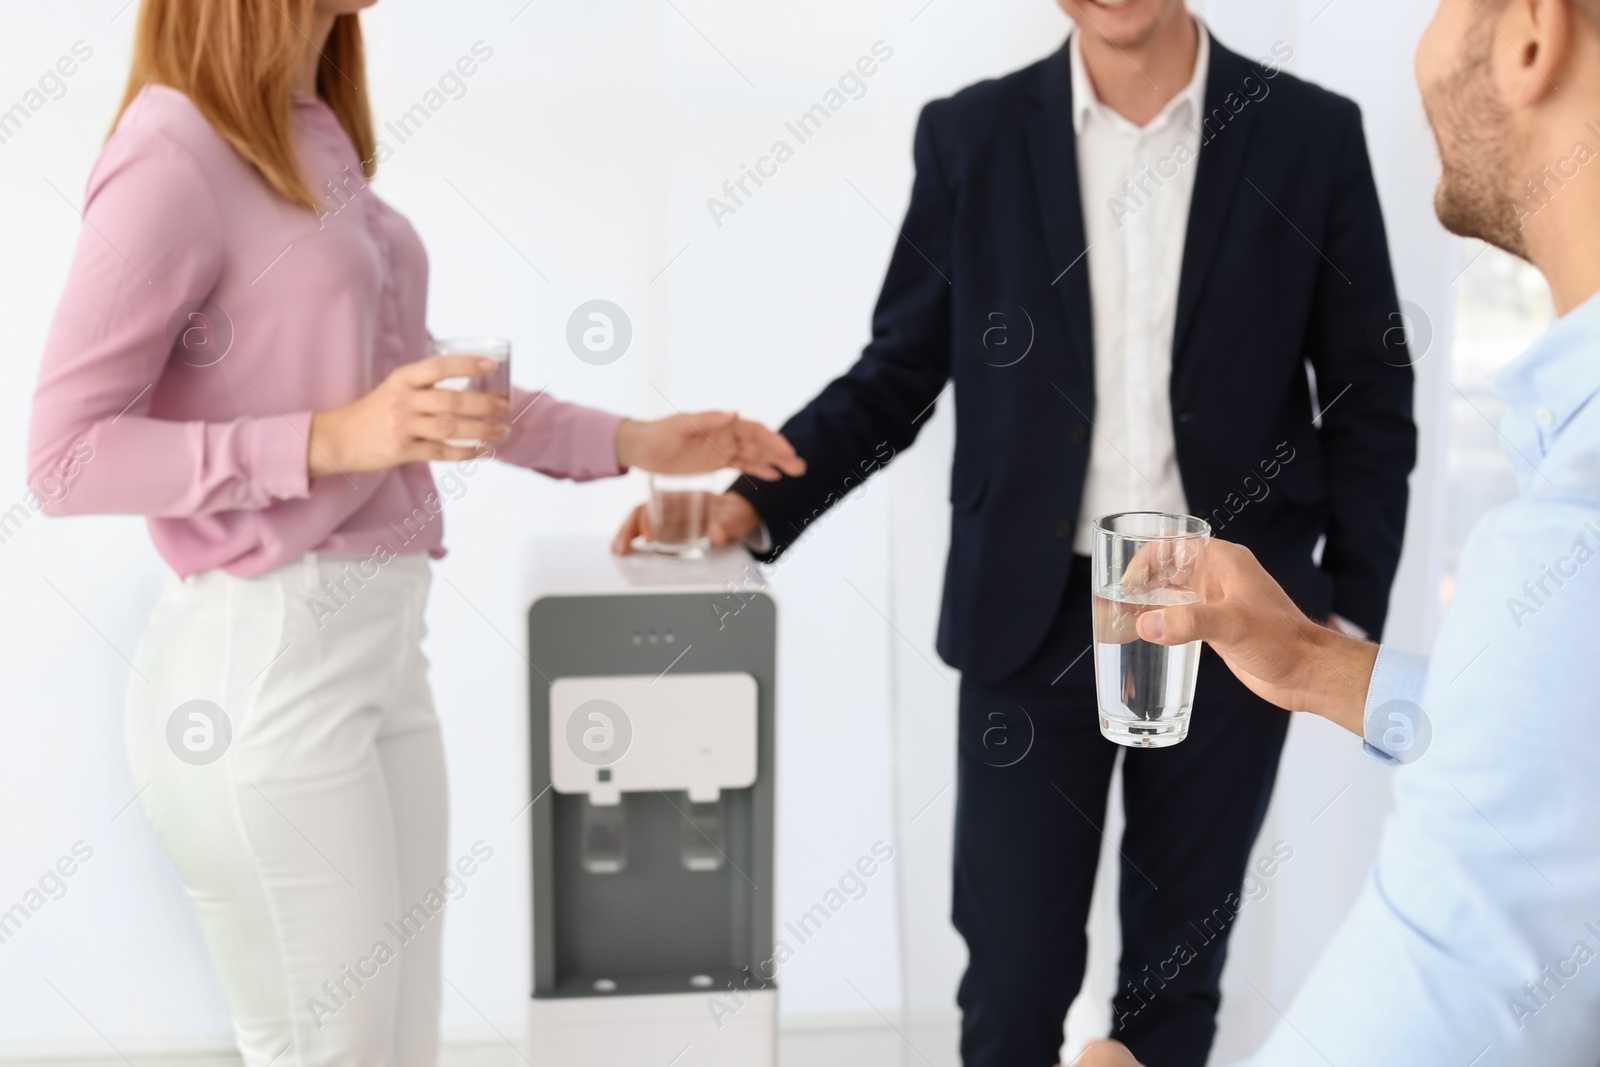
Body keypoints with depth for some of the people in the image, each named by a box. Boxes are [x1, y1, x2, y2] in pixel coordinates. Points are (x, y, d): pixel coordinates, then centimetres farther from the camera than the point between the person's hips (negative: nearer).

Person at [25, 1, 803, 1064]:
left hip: (378, 643, 8)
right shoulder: (172, 155, -13)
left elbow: (412, 382, 18)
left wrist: (627, 442, 17)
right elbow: (68, 455, -15)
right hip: (261, 659, -8)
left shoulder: (318, 139, 11)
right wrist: (330, 440, -23)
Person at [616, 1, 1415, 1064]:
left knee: (1177, 971, 14)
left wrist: (1352, 619, -2)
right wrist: (755, 500, -11)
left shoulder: (1311, 135, -1)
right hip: (1037, 616, 0)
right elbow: (897, 374, 3)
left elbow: (1369, 399, 3)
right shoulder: (970, 136, 0)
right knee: (1014, 978, 6)